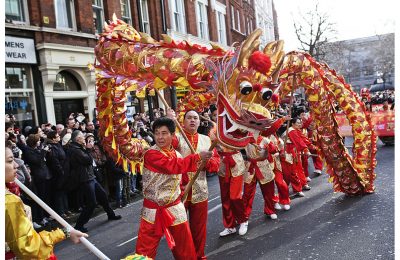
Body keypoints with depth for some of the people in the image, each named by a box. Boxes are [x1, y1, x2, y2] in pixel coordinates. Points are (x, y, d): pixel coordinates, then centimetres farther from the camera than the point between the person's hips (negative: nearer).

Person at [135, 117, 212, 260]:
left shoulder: (177, 155, 4)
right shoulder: (151, 154, -16)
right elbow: (173, 166, -31)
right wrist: (197, 157, -34)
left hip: (175, 207, 5)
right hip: (153, 209, -5)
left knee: (185, 247, 16)